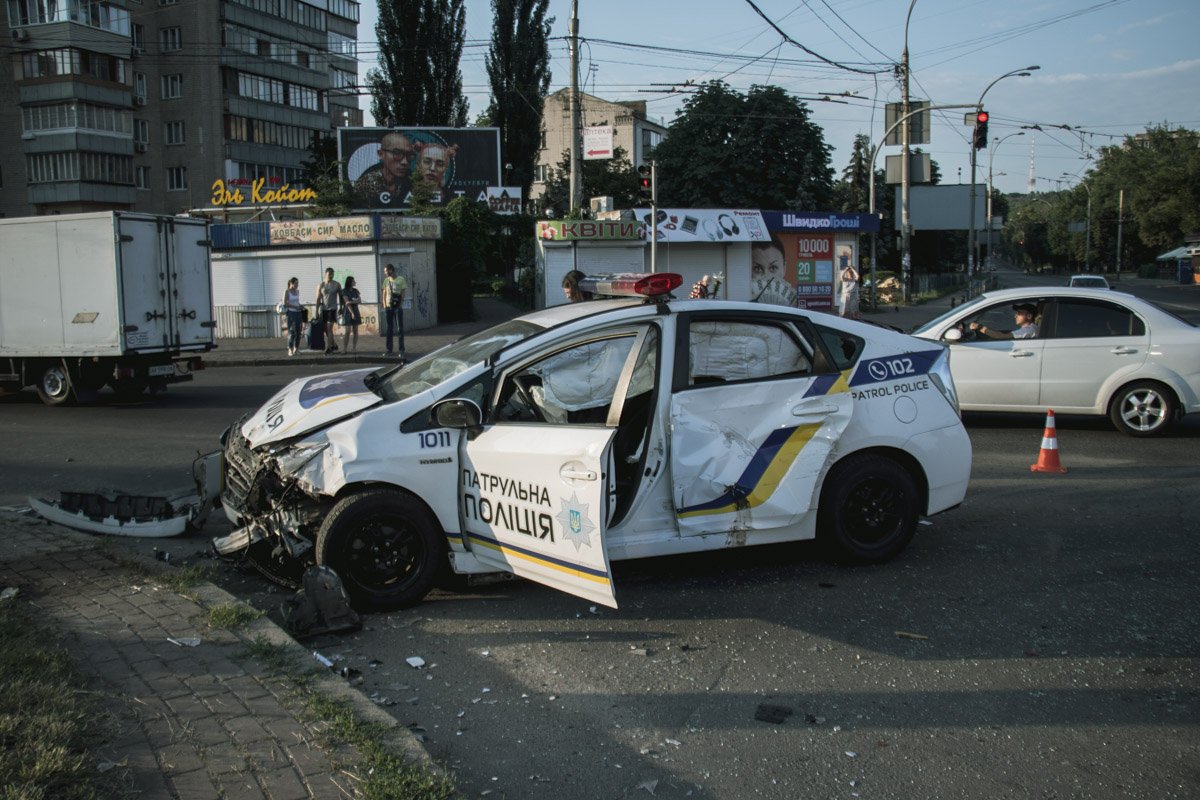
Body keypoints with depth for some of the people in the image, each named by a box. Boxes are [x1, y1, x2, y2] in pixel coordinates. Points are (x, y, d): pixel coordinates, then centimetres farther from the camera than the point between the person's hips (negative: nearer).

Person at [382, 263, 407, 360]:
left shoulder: (401, 279, -3)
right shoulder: (386, 280, 9)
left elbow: (403, 293, -4)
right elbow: (384, 294, 12)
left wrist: (401, 305, -11)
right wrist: (384, 305, 2)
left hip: (398, 307, -4)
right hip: (388, 307, 4)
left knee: (400, 329, -3)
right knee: (389, 329, 7)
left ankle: (401, 350, 0)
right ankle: (389, 349, 11)